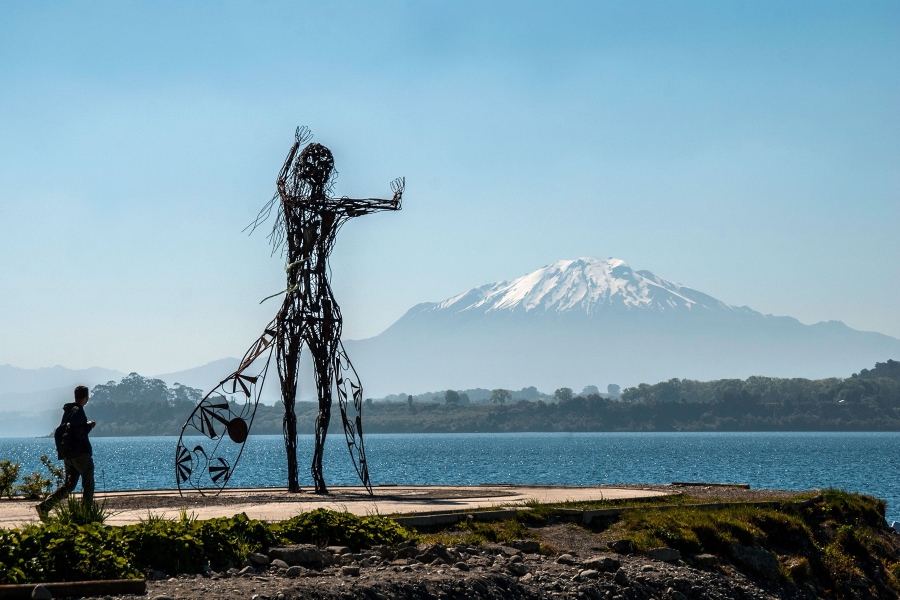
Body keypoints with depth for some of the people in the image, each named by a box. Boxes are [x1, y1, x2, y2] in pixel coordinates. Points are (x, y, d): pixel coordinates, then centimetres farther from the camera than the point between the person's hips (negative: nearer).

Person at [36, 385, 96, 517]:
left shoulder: (67, 411, 13)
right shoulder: (78, 411, -15)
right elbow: (81, 434, -22)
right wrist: (89, 425, -5)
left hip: (68, 455, 8)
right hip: (81, 454, -8)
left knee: (68, 485, 11)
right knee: (88, 485, 3)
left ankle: (44, 506, -2)